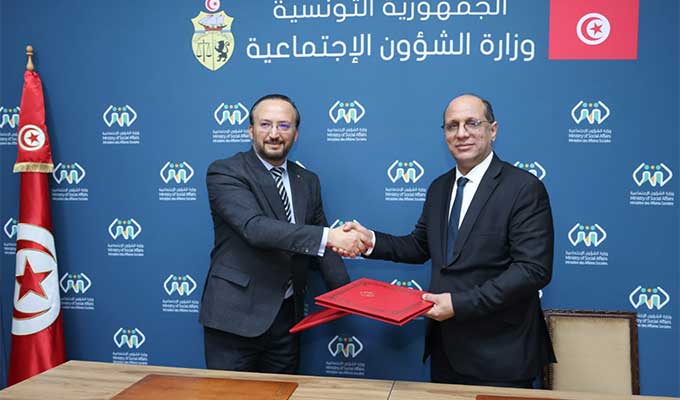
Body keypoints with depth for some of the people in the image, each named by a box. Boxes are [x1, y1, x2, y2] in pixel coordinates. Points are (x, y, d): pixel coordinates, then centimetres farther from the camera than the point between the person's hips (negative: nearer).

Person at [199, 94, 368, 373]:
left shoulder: (307, 181, 9)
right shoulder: (224, 172, -9)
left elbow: (318, 243, 14)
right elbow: (254, 227, -25)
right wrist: (328, 236, -32)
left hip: (287, 316, 5)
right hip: (236, 315, -5)